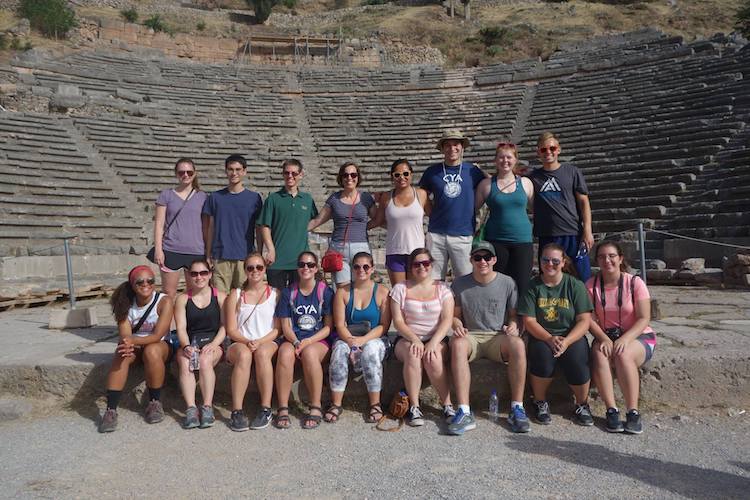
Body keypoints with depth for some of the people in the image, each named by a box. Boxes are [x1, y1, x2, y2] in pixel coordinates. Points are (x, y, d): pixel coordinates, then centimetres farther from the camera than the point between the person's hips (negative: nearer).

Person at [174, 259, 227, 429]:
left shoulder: (220, 297, 7)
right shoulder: (182, 299, 11)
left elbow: (225, 325, 0)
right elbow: (181, 328, 2)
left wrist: (214, 344, -16)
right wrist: (186, 346, -17)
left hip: (214, 341, -2)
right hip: (190, 342, 2)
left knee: (205, 361, -33)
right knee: (184, 362, -30)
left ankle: (208, 407, -29)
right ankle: (191, 408, -32)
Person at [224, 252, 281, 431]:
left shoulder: (275, 294, 10)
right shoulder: (236, 295, 13)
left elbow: (277, 329, 4)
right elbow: (231, 330, 6)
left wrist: (260, 342, -13)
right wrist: (247, 341, -13)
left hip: (268, 343, 0)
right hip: (240, 343, 1)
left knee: (262, 352, -36)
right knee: (244, 354, -35)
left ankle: (266, 409, -31)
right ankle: (237, 411, -34)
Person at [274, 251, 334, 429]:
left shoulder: (325, 291, 3)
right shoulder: (288, 292, 9)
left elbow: (328, 326, 0)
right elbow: (285, 325, 5)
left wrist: (308, 342, -13)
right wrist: (296, 342, -15)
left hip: (318, 340, -2)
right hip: (293, 339, 2)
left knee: (309, 353, -35)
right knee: (285, 353, -32)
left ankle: (316, 408, -24)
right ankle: (283, 409, -25)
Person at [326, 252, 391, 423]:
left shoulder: (382, 292, 2)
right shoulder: (342, 292, 7)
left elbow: (384, 325, -5)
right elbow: (340, 324, -1)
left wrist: (363, 340, -19)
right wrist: (351, 341, -20)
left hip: (374, 339, -2)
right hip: (347, 339, 2)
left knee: (371, 351, -34)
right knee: (339, 350, -30)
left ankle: (375, 403, -21)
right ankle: (336, 404, -22)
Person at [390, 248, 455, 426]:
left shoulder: (442, 289, 6)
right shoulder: (400, 289, 6)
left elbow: (447, 320, -5)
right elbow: (398, 321, -2)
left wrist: (433, 342, -21)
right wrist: (415, 339, -19)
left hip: (437, 339, 0)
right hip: (407, 339, 0)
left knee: (433, 357, -33)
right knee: (412, 354, -34)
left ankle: (447, 405, -20)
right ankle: (414, 407, -26)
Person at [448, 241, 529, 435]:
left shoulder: (507, 283, 4)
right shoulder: (460, 284, 5)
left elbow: (514, 315, 9)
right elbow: (455, 315, 11)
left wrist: (513, 325, -13)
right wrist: (457, 326, -11)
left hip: (498, 337, 0)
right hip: (471, 336, 0)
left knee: (518, 344, -35)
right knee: (457, 344, -36)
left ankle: (517, 408, -24)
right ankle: (464, 413, -37)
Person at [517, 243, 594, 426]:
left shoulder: (575, 285, 2)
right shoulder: (533, 286, 2)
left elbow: (584, 320, -4)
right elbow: (529, 321, -4)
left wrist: (566, 341, -20)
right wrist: (550, 339, -20)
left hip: (572, 336, 0)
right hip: (542, 337, 0)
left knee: (576, 359, -30)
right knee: (542, 354, -32)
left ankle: (582, 405, 1)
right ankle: (540, 403, -5)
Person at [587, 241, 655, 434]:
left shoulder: (635, 283, -6)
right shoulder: (591, 285, 1)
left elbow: (644, 319, -10)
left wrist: (625, 339, -25)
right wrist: (604, 338, -22)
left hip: (639, 336, -2)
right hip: (605, 336, 2)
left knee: (622, 354, -34)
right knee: (599, 354, -31)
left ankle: (633, 412, -27)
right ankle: (611, 410, -28)